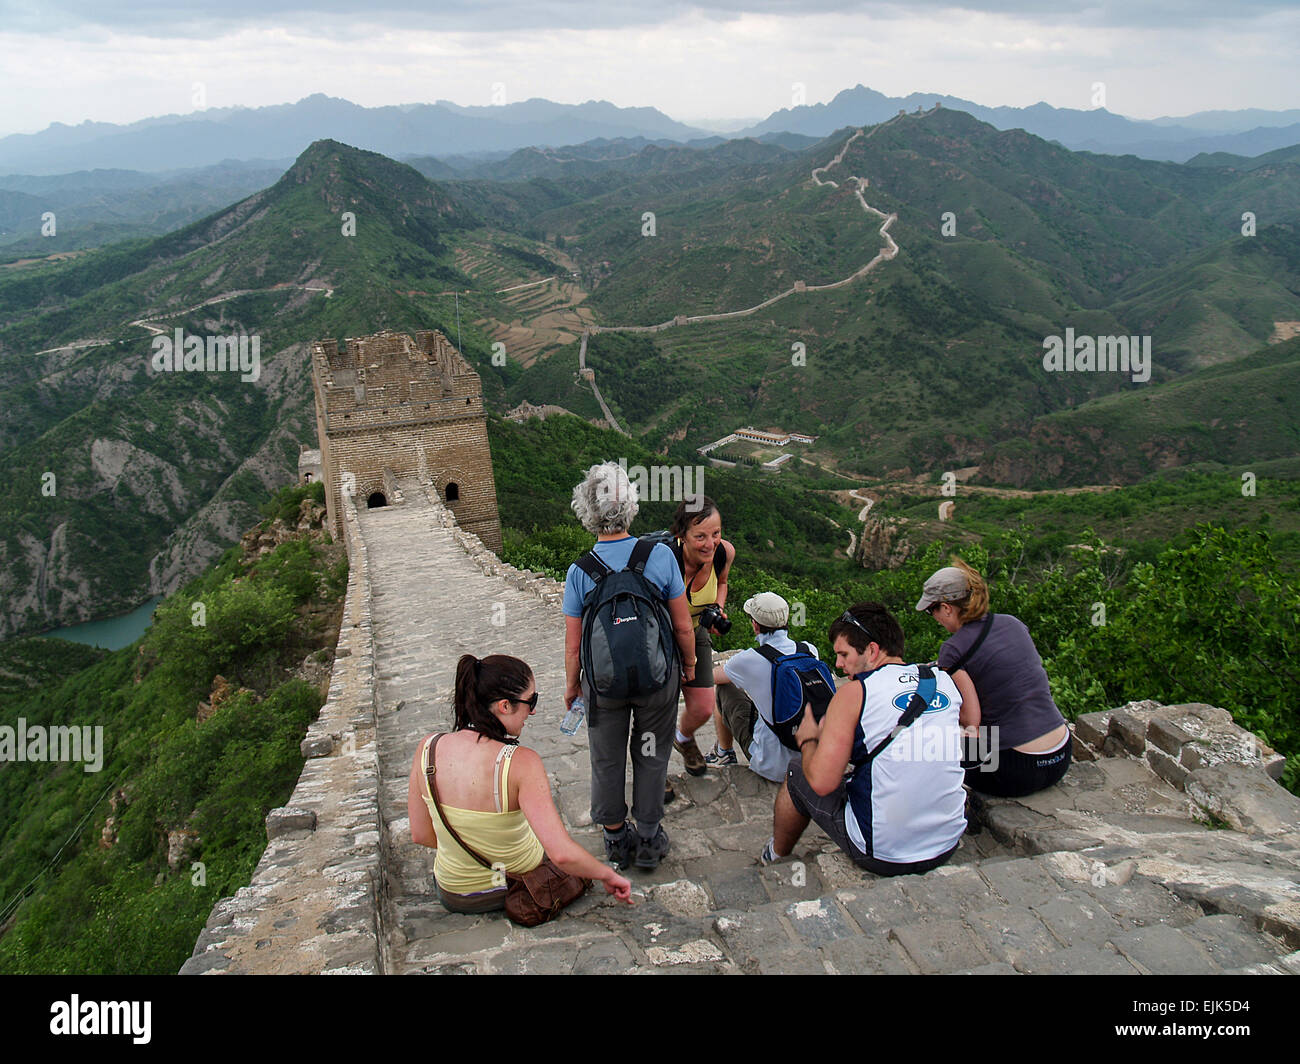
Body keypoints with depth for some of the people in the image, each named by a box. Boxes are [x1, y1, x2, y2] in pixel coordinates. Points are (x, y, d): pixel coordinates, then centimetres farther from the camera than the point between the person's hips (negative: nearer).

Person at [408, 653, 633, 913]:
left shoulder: (428, 748, -19)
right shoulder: (521, 762, -31)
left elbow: (421, 835, -7)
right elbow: (563, 854, -36)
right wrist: (609, 875, -18)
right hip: (522, 884, -3)